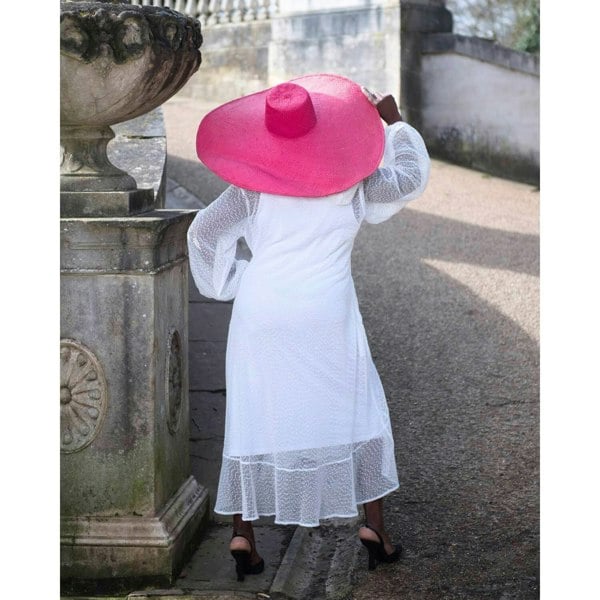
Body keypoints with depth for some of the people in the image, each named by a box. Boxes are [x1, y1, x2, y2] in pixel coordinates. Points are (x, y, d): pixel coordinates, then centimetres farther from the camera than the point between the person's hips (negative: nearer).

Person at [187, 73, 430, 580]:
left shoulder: (253, 186, -2)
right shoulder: (350, 182, -2)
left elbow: (204, 230, -2)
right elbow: (412, 177, 12)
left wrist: (231, 282, 12)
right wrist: (394, 123, 25)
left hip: (261, 317, 1)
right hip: (327, 317, -1)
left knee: (253, 418, 10)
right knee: (359, 411, 14)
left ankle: (242, 534, 10)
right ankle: (373, 525, 14)